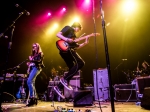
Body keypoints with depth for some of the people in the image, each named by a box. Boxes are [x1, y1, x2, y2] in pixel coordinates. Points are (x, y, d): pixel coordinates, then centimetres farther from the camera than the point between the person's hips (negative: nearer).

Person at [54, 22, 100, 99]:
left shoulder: (73, 35, 33)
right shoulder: (68, 28, 10)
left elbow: (76, 46, 23)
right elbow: (58, 34, -4)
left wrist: (85, 43, 14)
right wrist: (67, 39, -17)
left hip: (65, 51, 9)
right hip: (65, 49, -9)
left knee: (72, 70, 5)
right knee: (80, 63, -17)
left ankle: (58, 87, 6)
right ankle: (65, 79, -16)